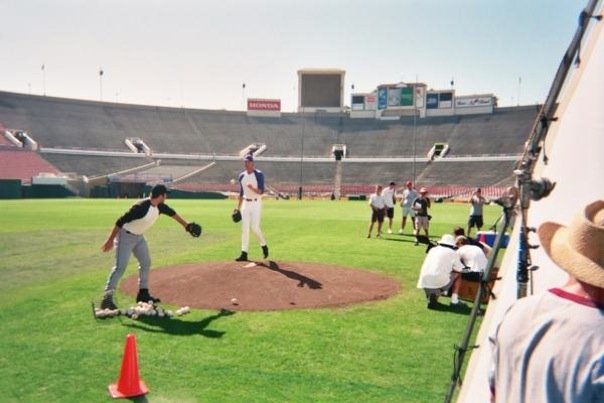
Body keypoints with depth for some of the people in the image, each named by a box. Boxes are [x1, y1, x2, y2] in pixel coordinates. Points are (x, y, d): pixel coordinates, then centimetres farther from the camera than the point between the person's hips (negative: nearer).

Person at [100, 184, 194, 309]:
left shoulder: (160, 206, -6)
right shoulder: (141, 207, -31)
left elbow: (171, 213, 14)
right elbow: (121, 221, -27)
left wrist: (185, 224, 23)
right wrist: (110, 240, -25)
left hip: (139, 237, 9)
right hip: (126, 236, -9)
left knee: (146, 263, 13)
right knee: (120, 266, -14)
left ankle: (143, 293, 23)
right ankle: (107, 298, -13)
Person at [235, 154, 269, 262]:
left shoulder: (259, 174, -8)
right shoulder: (242, 175, 10)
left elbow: (261, 191, -15)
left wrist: (253, 188, -34)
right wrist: (238, 208, 15)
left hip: (256, 204, -5)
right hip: (246, 204, 5)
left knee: (255, 228, -9)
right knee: (245, 228, 2)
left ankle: (264, 246, 16)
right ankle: (244, 253, 4)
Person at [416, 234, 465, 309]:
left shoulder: (432, 249, 20)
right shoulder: (453, 253, 7)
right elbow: (459, 270, 10)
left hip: (424, 282, 4)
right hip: (440, 282, -4)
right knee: (457, 274, 19)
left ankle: (432, 296, 3)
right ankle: (454, 299, 11)